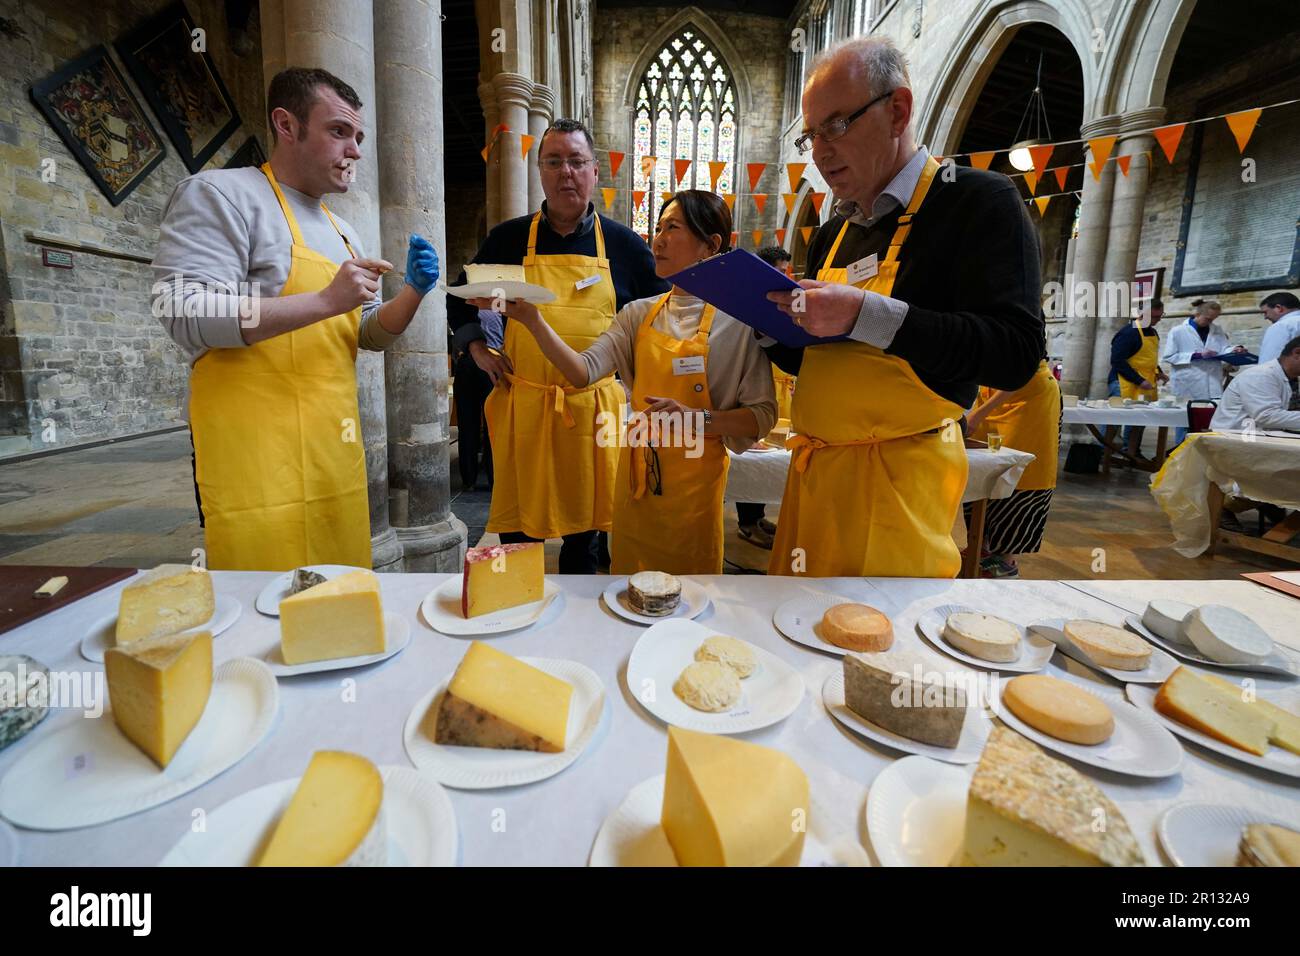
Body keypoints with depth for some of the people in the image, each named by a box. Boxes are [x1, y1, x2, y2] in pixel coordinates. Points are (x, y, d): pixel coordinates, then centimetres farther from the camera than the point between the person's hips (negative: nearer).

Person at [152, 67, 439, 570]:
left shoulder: (341, 231, 19)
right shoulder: (219, 194, -2)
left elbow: (371, 335, 19)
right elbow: (186, 315, -15)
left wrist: (413, 292, 1)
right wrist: (326, 301, -20)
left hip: (338, 457, 7)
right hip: (259, 465, -6)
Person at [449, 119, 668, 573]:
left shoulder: (624, 244, 7)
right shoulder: (508, 238, 7)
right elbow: (461, 299, 21)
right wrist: (477, 350, 7)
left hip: (594, 410, 0)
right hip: (521, 407, 0)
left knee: (585, 529, 10)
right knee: (517, 531, 6)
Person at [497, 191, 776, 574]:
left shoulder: (736, 323, -6)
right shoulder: (639, 314, 6)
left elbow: (763, 415, -8)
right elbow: (585, 370, -6)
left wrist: (697, 419, -22)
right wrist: (533, 321, -18)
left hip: (695, 479, -3)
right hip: (636, 474, 4)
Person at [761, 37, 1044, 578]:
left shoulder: (978, 202, -5)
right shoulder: (835, 232, 16)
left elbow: (1016, 353, -18)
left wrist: (865, 314, -24)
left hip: (900, 473, -6)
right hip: (814, 467, 7)